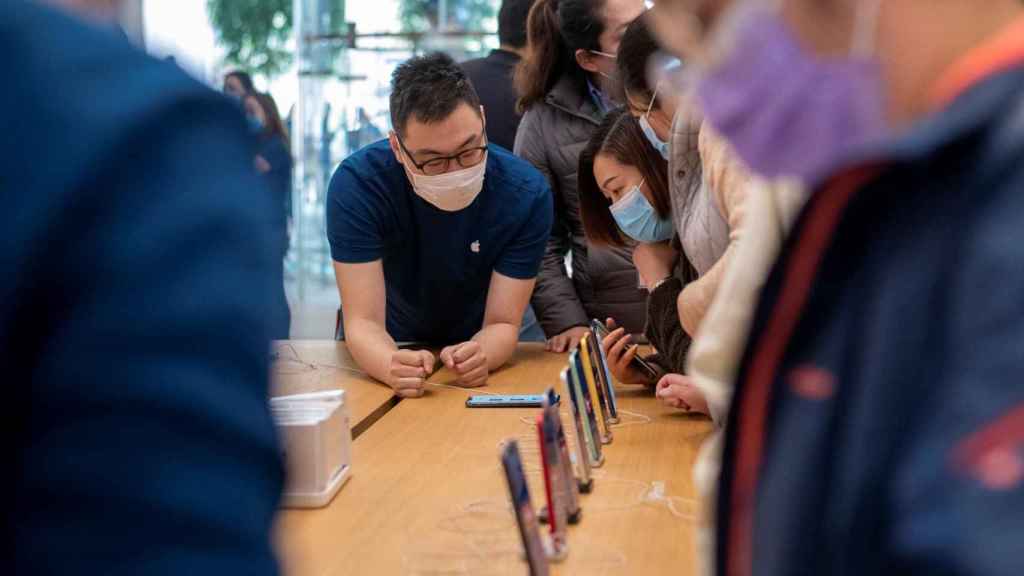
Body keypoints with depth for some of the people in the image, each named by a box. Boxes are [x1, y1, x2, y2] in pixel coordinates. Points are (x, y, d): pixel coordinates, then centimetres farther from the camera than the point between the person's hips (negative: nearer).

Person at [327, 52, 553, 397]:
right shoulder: (357, 184, -23)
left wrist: (479, 356, -41)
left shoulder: (526, 193, -20)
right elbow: (363, 321, -24)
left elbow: (503, 324, -18)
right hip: (389, 351, 0)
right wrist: (392, 368, -46)